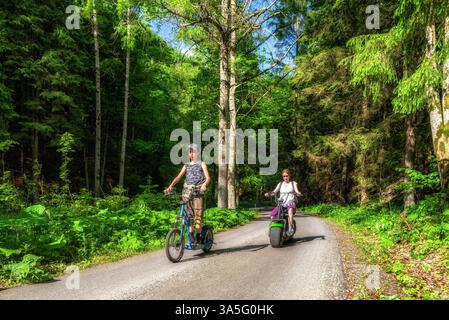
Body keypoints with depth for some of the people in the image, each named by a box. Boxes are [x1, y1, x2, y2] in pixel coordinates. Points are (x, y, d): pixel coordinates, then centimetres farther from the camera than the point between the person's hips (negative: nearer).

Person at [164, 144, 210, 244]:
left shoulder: (202, 164, 9)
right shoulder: (186, 166, 18)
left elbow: (208, 177, -3)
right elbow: (178, 177, 5)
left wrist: (204, 185, -25)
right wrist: (170, 186, -12)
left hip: (198, 192, -3)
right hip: (187, 192, 3)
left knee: (198, 215, -8)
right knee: (189, 215, 4)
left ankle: (198, 237, -3)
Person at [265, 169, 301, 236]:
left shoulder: (293, 183, 12)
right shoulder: (280, 184, 18)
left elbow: (297, 191, -2)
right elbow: (275, 191, 5)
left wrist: (298, 193, -27)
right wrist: (268, 193, -16)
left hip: (291, 203, -3)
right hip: (281, 204, 3)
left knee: (290, 210, -40)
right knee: (272, 214, -22)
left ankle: (290, 227, -43)